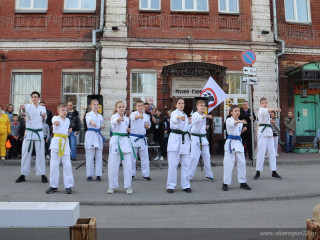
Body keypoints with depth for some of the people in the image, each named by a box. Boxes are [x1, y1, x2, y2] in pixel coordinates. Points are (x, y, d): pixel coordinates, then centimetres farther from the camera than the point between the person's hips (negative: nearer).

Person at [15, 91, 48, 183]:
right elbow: (24, 110, -26)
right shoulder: (28, 106, -1)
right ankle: (23, 175, 16)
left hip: (39, 132, 1)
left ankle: (42, 175, 9)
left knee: (40, 153, 3)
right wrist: (22, 108, -48)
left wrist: (44, 116, -7)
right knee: (25, 153, 5)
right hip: (29, 132, -1)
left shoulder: (43, 108, 7)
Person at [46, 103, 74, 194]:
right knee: (54, 165, 3)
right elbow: (55, 121, -28)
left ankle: (68, 186, 8)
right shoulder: (55, 118, -1)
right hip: (56, 142, -3)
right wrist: (56, 122, -50)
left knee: (67, 165, 0)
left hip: (65, 142, 3)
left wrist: (69, 131, 5)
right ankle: (53, 186, 16)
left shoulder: (68, 120, 14)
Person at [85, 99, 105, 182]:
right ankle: (89, 175, 7)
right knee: (89, 157, -2)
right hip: (90, 135, -4)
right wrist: (92, 122, -45)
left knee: (99, 156, 2)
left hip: (98, 136, 4)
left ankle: (98, 175, 10)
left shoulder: (100, 116, 16)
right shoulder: (88, 114, 1)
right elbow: (89, 119, -23)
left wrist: (102, 127, 1)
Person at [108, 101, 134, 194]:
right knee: (113, 165, -1)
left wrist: (128, 130, 7)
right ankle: (112, 186, 16)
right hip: (115, 140, -4)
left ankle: (128, 186, 11)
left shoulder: (127, 118, 15)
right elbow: (115, 121, -29)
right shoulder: (114, 116, -3)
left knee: (128, 164, 0)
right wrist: (119, 119, -50)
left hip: (125, 141, 4)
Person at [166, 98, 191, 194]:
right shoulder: (174, 113, -6)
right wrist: (179, 117, -52)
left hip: (185, 139, 6)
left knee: (186, 163, 6)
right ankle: (170, 186, 4)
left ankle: (185, 185, 16)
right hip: (175, 139, -6)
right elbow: (175, 118, -32)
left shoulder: (185, 115, 18)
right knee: (173, 163, -6)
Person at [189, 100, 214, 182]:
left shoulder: (204, 115, 14)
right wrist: (206, 116, -51)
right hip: (196, 138, -7)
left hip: (203, 138, 7)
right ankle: (189, 176, 2)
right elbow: (199, 118, -35)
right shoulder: (195, 115, -10)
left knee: (207, 157, 9)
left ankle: (209, 175, 21)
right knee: (194, 157, -9)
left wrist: (206, 127, 8)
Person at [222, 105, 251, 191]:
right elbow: (231, 123, -30)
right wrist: (240, 121, -44)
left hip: (238, 142, 5)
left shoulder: (240, 122, 13)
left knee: (242, 162, 5)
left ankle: (243, 182, 18)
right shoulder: (229, 120, -4)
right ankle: (226, 183, 6)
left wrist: (244, 129, 11)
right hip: (230, 142, -5)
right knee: (228, 163, -5)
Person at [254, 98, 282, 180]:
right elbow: (267, 110, -27)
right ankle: (258, 172, 0)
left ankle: (274, 172, 10)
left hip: (269, 131, 8)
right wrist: (275, 109, -45)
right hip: (262, 131, -8)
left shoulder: (266, 111, 19)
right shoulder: (261, 110, -6)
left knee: (272, 152, 5)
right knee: (261, 152, -8)